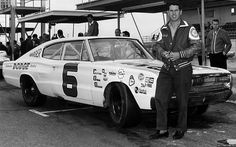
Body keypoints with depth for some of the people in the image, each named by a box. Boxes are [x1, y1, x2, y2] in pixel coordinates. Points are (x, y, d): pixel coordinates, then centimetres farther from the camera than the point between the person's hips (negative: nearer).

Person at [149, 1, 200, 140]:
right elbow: (159, 45, 12)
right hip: (166, 69, 4)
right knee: (160, 98, -3)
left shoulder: (189, 28, -5)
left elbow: (196, 47, -9)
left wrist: (179, 54, -19)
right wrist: (163, 52, -11)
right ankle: (162, 130, 5)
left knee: (182, 101, 5)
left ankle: (181, 129, 22)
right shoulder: (163, 29, 10)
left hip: (183, 69, -4)